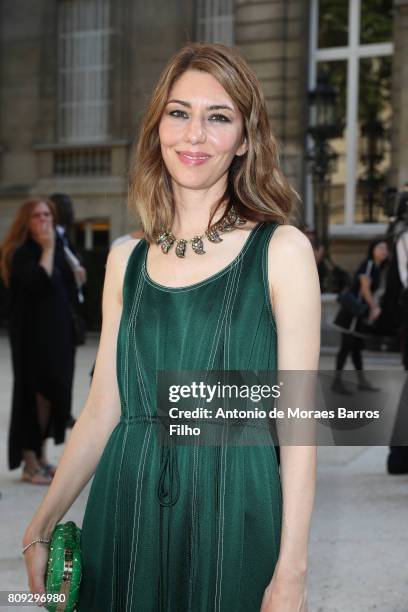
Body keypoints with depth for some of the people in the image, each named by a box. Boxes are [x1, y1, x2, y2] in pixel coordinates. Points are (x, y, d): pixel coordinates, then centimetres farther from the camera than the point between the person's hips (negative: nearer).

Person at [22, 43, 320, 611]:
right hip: (125, 512, 3)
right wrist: (40, 527, 4)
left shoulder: (282, 250, -5)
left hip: (231, 513, -3)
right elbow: (103, 409, 8)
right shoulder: (126, 260, 7)